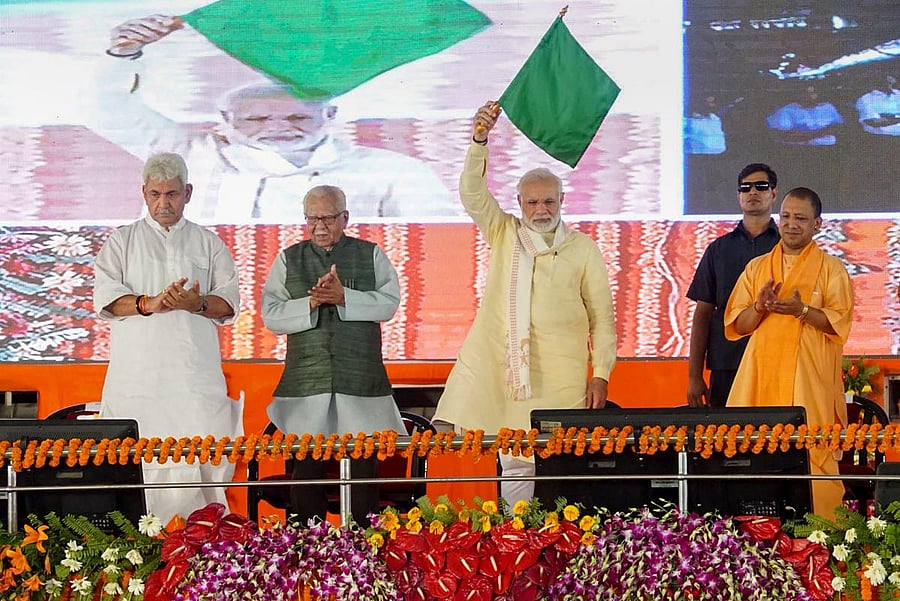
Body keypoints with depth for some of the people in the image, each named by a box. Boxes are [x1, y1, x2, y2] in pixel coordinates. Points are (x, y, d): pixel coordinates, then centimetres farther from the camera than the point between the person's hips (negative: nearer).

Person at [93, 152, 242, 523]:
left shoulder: (208, 243, 16)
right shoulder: (122, 241, 13)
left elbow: (229, 303, 9)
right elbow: (106, 297, 1)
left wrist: (197, 303, -12)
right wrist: (149, 304, -16)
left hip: (196, 373, 1)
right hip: (138, 374, -1)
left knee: (206, 458, -7)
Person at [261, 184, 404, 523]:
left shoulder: (370, 255, 12)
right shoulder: (288, 260, 13)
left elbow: (389, 304, -1)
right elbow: (271, 317, 4)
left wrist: (344, 297, -13)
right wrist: (310, 304, -12)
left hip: (360, 378, 0)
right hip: (306, 378, 1)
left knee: (363, 466, -2)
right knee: (306, 466, 0)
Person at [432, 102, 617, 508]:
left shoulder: (583, 248, 8)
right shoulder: (503, 234, 13)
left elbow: (602, 317, 9)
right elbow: (472, 193, -2)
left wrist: (601, 374, 2)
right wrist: (479, 140, -18)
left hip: (557, 380, -1)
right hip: (491, 366, 1)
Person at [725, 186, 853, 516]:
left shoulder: (831, 269, 7)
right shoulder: (757, 267, 16)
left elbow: (839, 322, -3)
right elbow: (736, 324, 11)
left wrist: (802, 310, -17)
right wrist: (760, 307, -8)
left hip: (809, 380, -3)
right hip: (762, 375, 3)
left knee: (810, 455, -10)